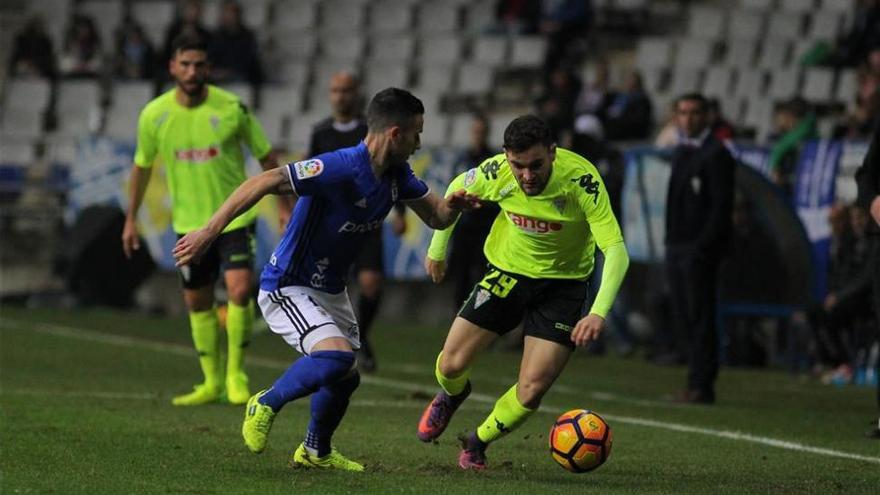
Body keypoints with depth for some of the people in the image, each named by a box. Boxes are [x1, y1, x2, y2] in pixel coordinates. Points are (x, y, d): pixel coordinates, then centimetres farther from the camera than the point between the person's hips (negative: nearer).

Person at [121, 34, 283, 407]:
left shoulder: (232, 108, -12)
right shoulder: (154, 114, -5)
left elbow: (265, 157, 0)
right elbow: (142, 166, 10)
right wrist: (131, 218, 14)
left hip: (235, 217, -3)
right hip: (189, 222, 3)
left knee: (239, 290, -19)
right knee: (197, 302, 9)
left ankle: (236, 375, -3)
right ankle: (212, 383, 24)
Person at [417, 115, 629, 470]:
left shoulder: (582, 179, -30)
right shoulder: (496, 172, -21)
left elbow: (616, 250, -33)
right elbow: (458, 190, 4)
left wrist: (598, 313, -46)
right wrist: (437, 250, 12)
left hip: (562, 284, -2)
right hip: (507, 272, 2)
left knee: (531, 391, -10)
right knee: (451, 366, -3)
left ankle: (477, 444, 19)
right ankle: (451, 396, 36)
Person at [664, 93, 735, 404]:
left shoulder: (715, 154, -8)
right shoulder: (681, 153, 19)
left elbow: (722, 204, -14)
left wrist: (704, 246, -19)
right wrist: (671, 242, 14)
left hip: (700, 249, -9)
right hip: (677, 247, 9)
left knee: (700, 317, -7)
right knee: (681, 317, 8)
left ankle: (701, 385, -5)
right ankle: (698, 381, 13)